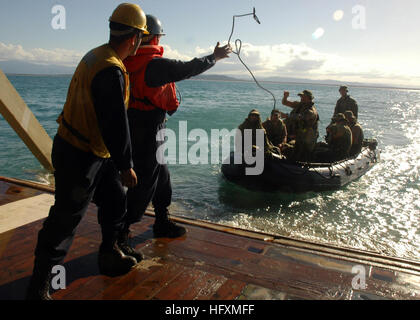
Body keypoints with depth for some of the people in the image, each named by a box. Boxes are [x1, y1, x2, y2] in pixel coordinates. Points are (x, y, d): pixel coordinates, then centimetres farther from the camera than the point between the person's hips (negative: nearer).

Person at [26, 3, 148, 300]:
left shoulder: (97, 55, 7)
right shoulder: (111, 70, -25)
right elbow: (116, 124, -25)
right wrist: (126, 166, -16)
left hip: (94, 154, 10)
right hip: (79, 158, -10)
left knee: (115, 200, 17)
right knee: (65, 220, 2)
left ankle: (110, 256, 36)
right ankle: (39, 286, 19)